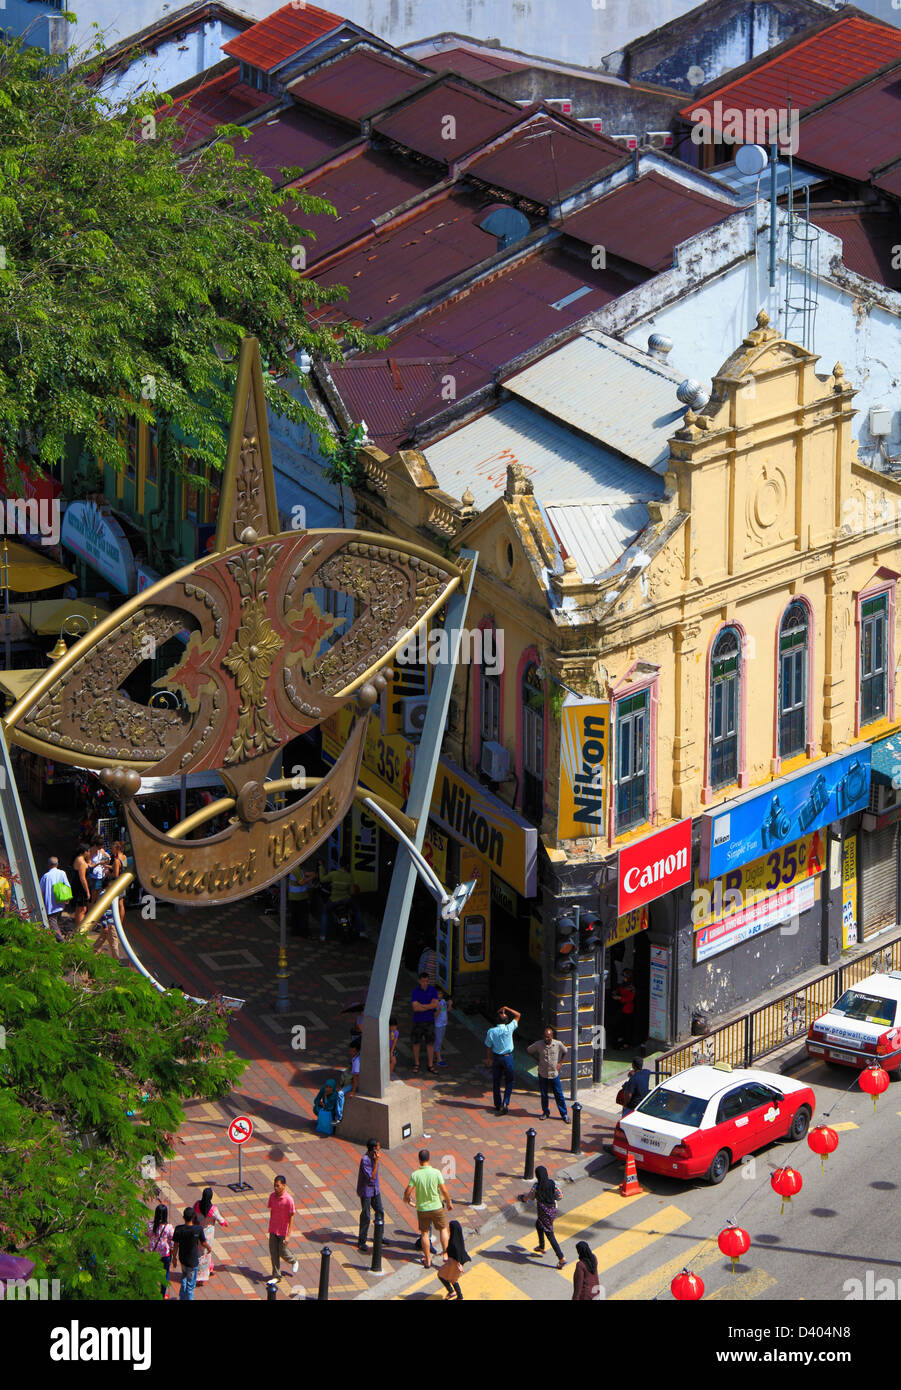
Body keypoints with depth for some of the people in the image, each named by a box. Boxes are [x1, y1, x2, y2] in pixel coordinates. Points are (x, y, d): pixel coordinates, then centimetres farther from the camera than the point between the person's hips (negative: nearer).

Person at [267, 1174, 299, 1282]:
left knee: (282, 1252, 7)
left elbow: (291, 1218, -16)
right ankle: (276, 1276, 17)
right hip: (273, 1230, 5)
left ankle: (293, 1262, 38)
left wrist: (288, 1235, -17)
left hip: (283, 1231, -5)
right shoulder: (272, 1196, -4)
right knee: (273, 1253, 6)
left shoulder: (289, 1200, -21)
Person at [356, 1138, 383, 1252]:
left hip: (375, 1189, 8)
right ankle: (361, 1242, 11)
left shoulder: (373, 1156, 0)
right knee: (365, 1216, -1)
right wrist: (377, 1161, -33)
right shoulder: (365, 1160, -27)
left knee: (380, 1212, 15)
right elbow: (371, 1177, -30)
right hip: (366, 1191, -8)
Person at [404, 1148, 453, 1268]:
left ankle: (427, 1260, 19)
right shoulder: (436, 1173, -14)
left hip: (422, 1208, 1)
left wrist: (407, 1199, 13)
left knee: (424, 1233, 14)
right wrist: (449, 1203, 8)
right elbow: (444, 1191, -9)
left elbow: (407, 1192, -11)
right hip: (437, 1207, -1)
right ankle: (445, 1253, 15)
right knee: (443, 1229, 19)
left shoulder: (415, 1175, -13)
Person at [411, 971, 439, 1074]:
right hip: (418, 1021, -1)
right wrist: (429, 1006, -13)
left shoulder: (433, 991, -1)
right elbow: (415, 1008, -18)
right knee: (416, 1043, 5)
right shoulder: (415, 992, -8)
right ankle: (416, 1064, 19)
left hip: (429, 1021, 1)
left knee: (430, 1043, 3)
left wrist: (422, 1006, -16)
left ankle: (431, 1065, 11)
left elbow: (435, 1005, -12)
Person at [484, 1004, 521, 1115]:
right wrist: (506, 1009, 1)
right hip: (508, 1057, -1)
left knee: (496, 1082, 15)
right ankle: (505, 1102, -4)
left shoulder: (491, 1032, -13)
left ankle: (497, 1105, 21)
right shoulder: (509, 1029, -15)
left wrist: (488, 1058, 12)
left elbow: (489, 1047, -3)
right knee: (509, 1081, 12)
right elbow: (518, 1015, -2)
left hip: (496, 1057, 1)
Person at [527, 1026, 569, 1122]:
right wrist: (537, 1059, 1)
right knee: (544, 1095, 9)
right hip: (543, 1074, 1)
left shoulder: (558, 1044, -9)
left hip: (554, 1074, -1)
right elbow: (529, 1051, 7)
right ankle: (546, 1113, 25)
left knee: (559, 1095, 2)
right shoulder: (539, 1045, -9)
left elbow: (564, 1052, 11)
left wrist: (560, 1063, 3)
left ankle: (564, 1114, 11)